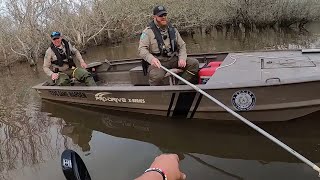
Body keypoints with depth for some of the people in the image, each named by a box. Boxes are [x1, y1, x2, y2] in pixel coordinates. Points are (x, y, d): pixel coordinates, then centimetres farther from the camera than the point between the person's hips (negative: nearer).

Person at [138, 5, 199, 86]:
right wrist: (151, 59, -31)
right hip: (158, 62, -5)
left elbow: (182, 45, 16)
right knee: (156, 76, -37)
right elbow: (142, 49, -10)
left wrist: (182, 58, -5)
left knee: (194, 63, -14)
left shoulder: (173, 30, 16)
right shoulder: (148, 32, 0)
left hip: (173, 60, 5)